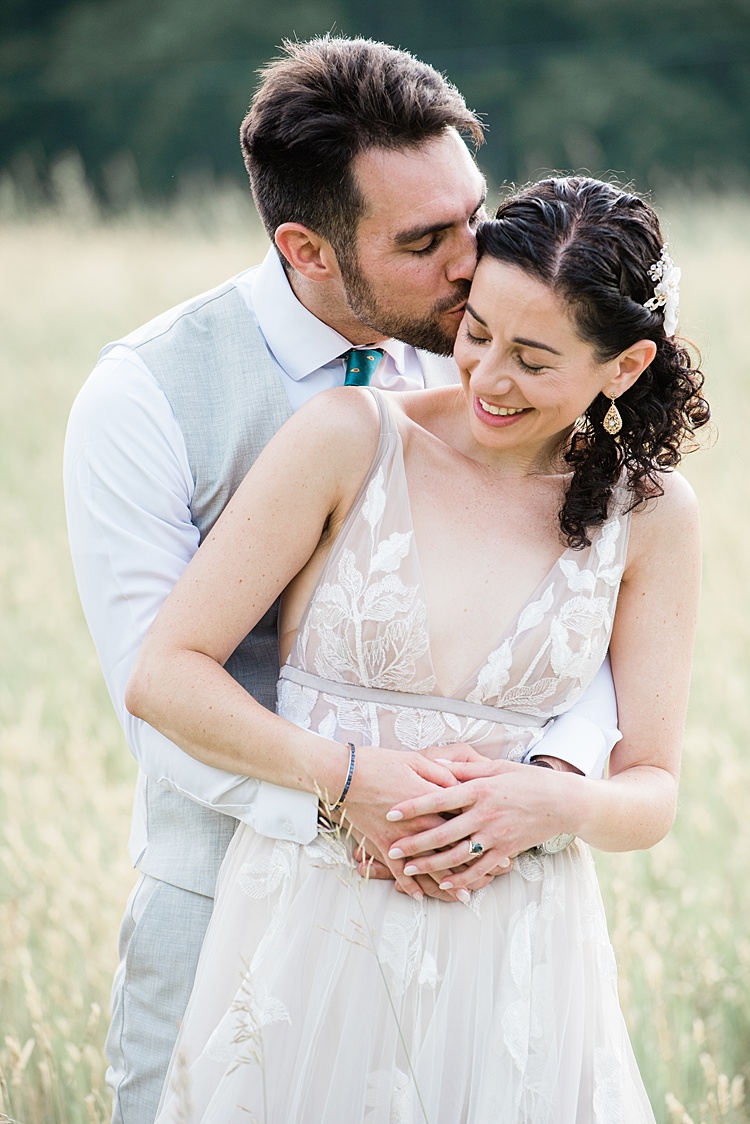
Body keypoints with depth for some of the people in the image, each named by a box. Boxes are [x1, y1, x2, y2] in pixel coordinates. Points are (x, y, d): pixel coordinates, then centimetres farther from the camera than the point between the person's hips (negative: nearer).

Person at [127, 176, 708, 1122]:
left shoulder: (649, 514, 1)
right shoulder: (350, 439, -6)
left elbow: (651, 792, 5)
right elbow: (164, 677, -6)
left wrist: (556, 806, -17)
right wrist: (348, 778, -18)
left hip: (518, 963, 1)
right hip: (310, 945, -1)